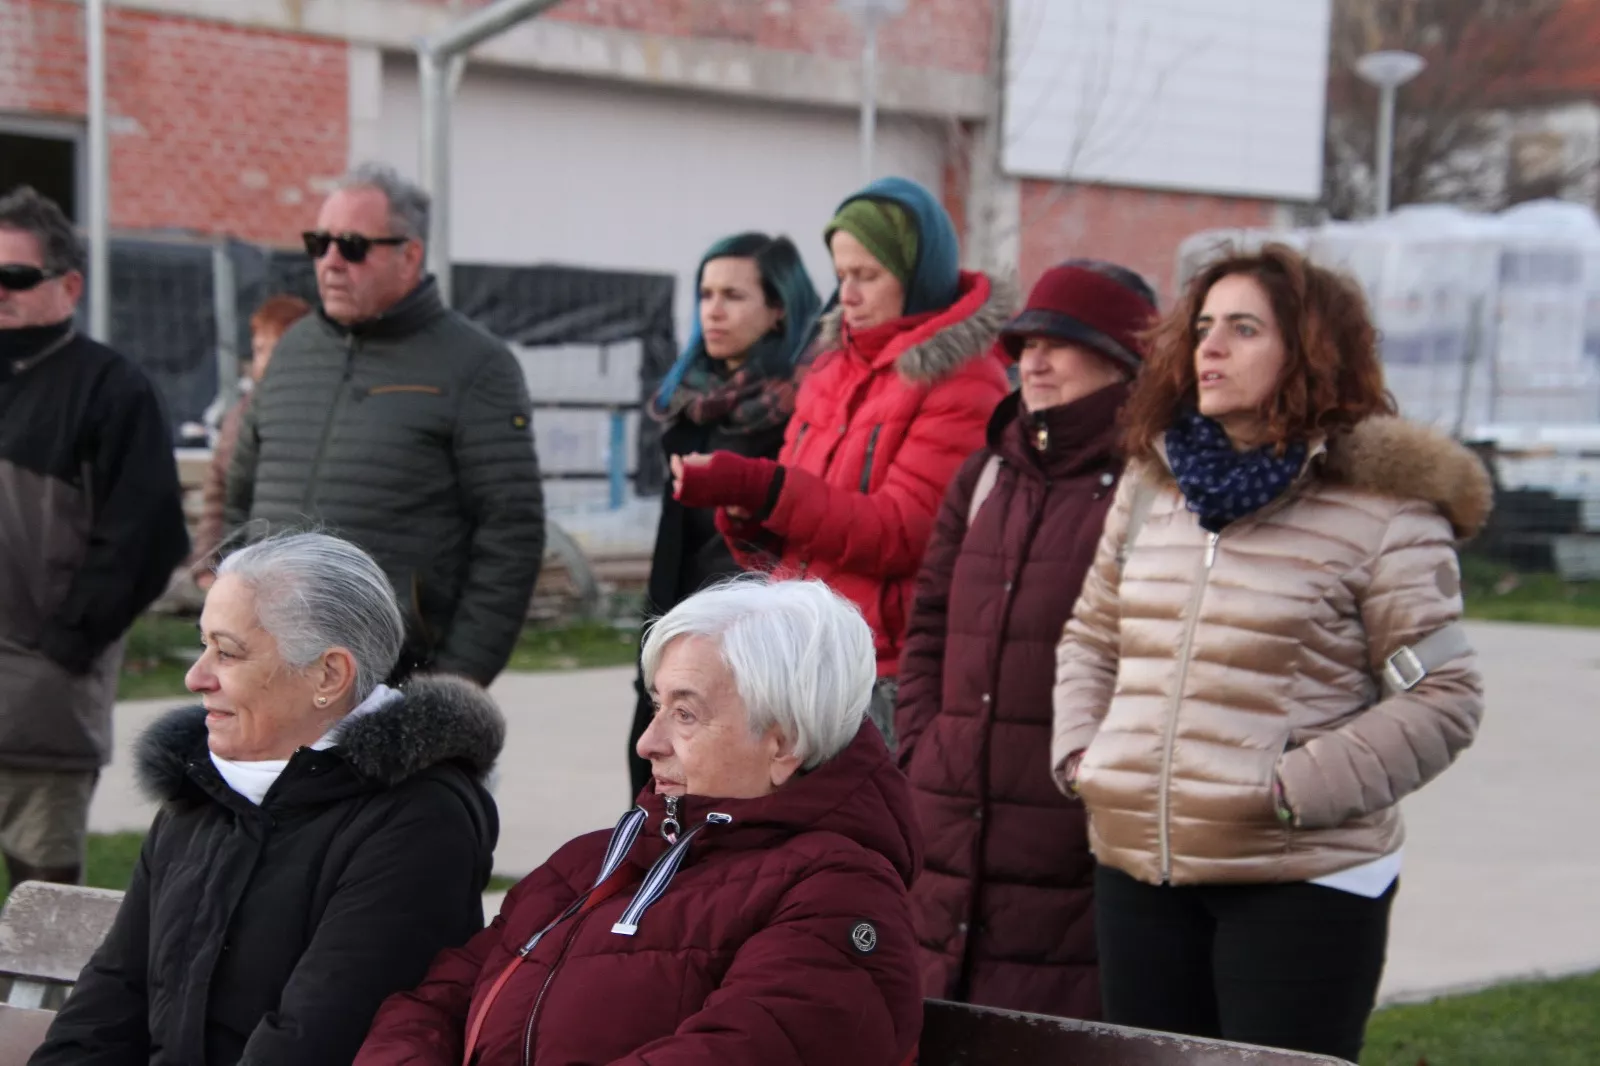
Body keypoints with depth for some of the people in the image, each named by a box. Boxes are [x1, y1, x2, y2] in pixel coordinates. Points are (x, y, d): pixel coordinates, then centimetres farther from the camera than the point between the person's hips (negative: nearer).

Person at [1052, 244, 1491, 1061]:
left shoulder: (1381, 508, -8)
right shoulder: (1150, 483, 11)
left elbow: (1443, 697, -9)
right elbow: (1090, 637, 22)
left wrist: (1303, 788, -16)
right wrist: (1079, 749, 6)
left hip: (1300, 877, -6)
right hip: (1137, 866, 6)